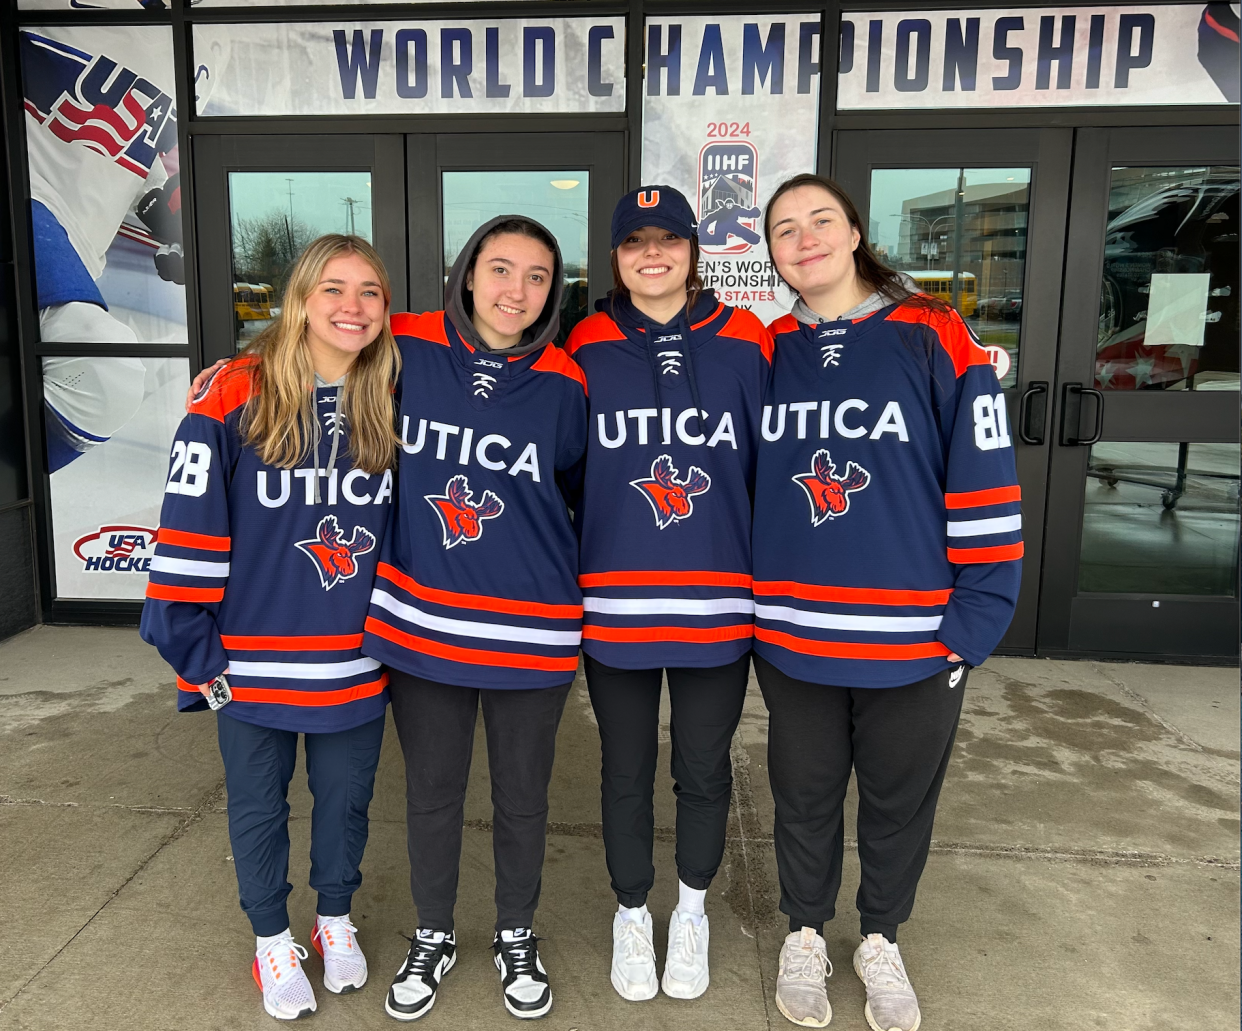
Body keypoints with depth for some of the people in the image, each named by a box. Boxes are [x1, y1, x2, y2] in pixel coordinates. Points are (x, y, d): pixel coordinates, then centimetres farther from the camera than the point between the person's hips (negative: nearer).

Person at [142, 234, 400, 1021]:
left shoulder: (394, 403, -1)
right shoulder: (235, 400, -13)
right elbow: (191, 529, -11)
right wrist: (196, 651, -11)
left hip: (359, 660, 3)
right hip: (254, 663, -2)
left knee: (346, 799, 19)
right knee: (259, 806, 17)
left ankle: (336, 919, 44)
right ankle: (273, 939, 40)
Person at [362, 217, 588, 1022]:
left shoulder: (564, 384, -6)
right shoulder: (408, 350, -6)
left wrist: (579, 586, 5)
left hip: (533, 631, 0)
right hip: (421, 622, 1)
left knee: (522, 796, 16)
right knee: (431, 793, 17)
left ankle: (517, 936, 41)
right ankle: (433, 936, 42)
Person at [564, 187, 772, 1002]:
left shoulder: (746, 342, -1)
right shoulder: (586, 348, -1)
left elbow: (770, 471, 3)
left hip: (718, 607, 0)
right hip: (615, 607, 0)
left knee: (704, 771, 15)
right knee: (627, 773, 15)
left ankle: (693, 910, 41)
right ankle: (632, 914, 39)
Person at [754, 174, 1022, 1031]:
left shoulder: (936, 338, -6)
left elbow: (986, 484, -7)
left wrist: (974, 621, -9)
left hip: (917, 640, -2)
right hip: (791, 638, 2)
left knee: (900, 800, 17)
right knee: (805, 796, 18)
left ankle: (882, 942, 42)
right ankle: (806, 936, 42)